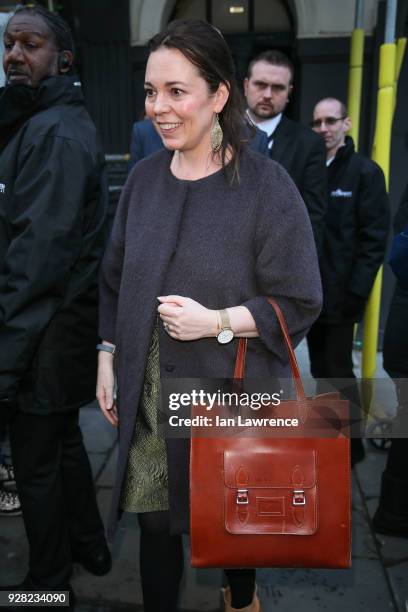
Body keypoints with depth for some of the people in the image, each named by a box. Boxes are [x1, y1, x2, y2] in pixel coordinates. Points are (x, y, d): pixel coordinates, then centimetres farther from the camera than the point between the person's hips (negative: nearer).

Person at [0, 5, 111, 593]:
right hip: (62, 322, 10)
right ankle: (88, 545, 43)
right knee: (63, 440, 22)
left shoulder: (54, 132, -16)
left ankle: (48, 581, 29)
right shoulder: (50, 122, 16)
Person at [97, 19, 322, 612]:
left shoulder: (267, 184, -12)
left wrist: (217, 323, -21)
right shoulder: (145, 175, 3)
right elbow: (116, 278, 11)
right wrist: (108, 356, 8)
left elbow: (300, 303, -10)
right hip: (147, 393, 4)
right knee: (154, 519, 13)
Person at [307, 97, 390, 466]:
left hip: (340, 294, -5)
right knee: (320, 369, 15)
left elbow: (375, 237, -9)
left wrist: (356, 290, -15)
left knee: (339, 370, 2)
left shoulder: (365, 171, -4)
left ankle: (351, 442, 21)